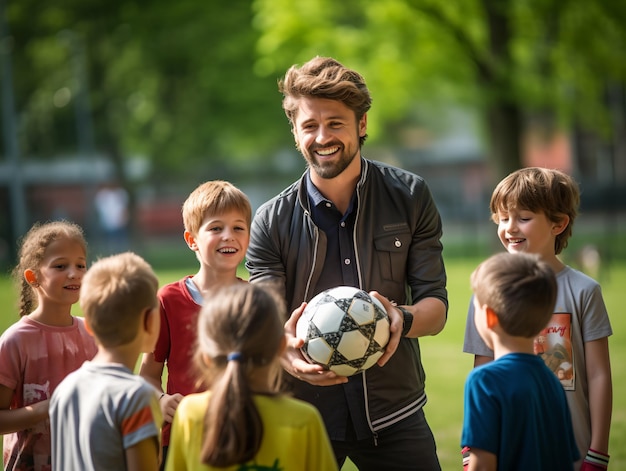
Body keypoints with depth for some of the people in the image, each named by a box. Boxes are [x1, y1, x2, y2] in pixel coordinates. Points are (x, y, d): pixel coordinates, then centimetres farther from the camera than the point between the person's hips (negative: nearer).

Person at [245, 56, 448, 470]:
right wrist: (284, 350, -31)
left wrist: (404, 320, -25)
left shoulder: (410, 198, 1)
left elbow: (435, 304, -1)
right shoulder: (271, 223, -1)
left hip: (393, 411, 1)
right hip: (303, 414, 0)